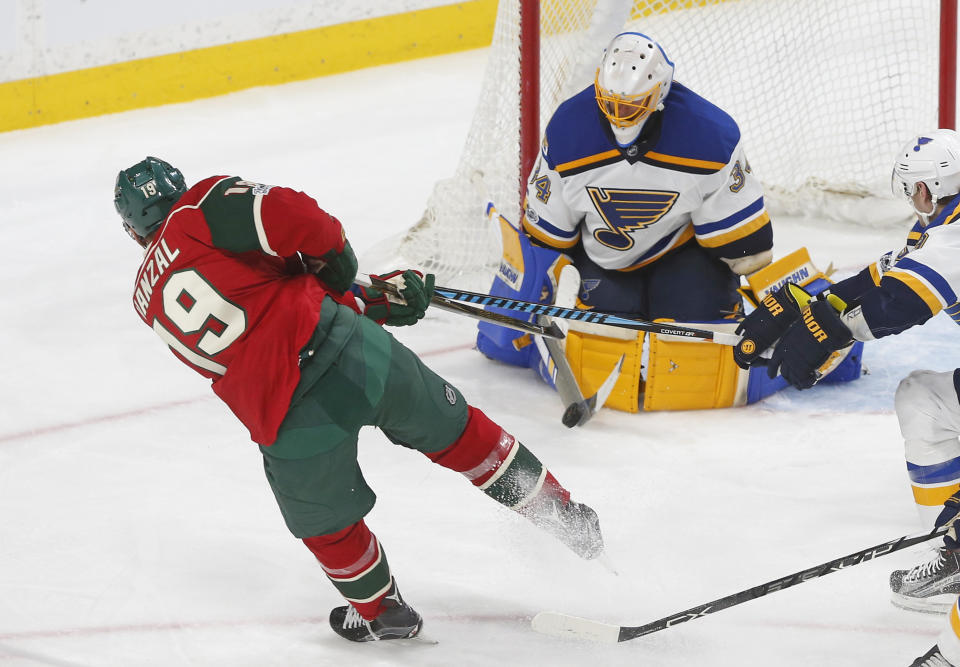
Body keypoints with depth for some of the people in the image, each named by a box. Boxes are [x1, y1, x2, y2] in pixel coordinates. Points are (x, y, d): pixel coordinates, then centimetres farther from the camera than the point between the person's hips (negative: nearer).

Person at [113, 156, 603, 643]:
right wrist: (331, 255, 6)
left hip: (281, 418, 2)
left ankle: (379, 613, 47)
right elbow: (291, 216, -16)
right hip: (343, 346, -2)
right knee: (453, 431, 23)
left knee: (325, 522, 30)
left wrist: (370, 301, 18)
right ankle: (559, 512, 34)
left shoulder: (149, 303, 19)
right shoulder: (201, 211, 2)